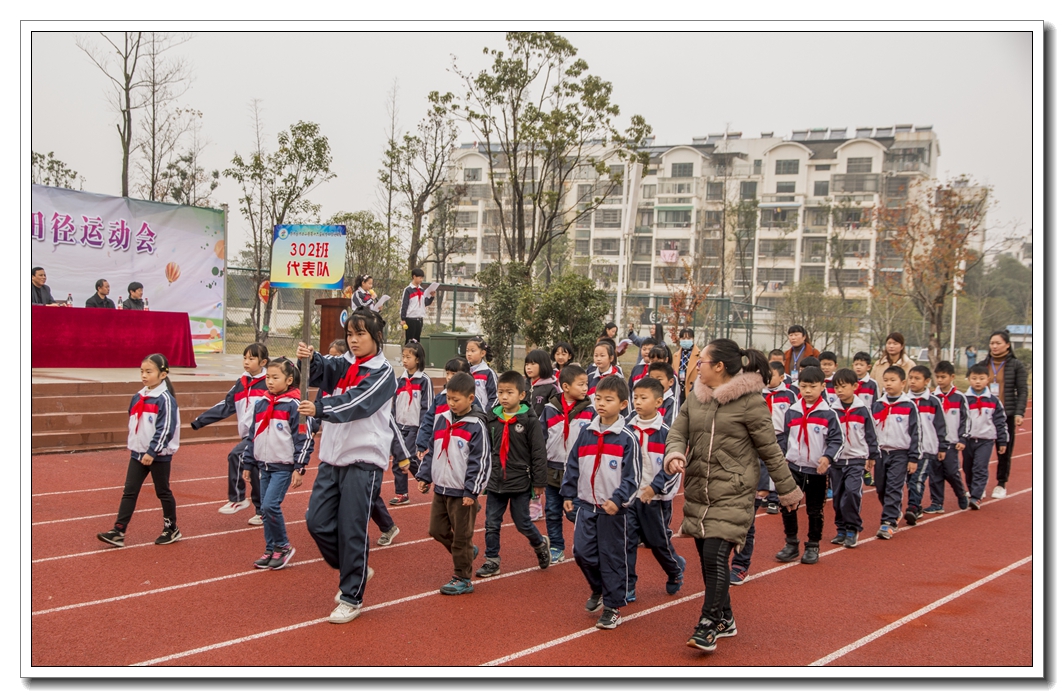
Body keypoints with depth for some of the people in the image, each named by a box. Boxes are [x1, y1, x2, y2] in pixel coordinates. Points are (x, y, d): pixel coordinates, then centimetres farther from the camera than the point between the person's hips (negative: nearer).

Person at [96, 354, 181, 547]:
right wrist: (132, 446, 18)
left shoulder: (165, 399, -15)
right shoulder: (138, 397, 7)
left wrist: (152, 452, -22)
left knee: (163, 492, 7)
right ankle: (118, 532, 3)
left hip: (159, 456, -7)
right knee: (129, 492, 3)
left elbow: (165, 429, -20)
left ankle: (172, 529, 22)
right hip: (138, 453, 7)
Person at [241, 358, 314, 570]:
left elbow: (304, 439, -12)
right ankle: (271, 550, 20)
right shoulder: (260, 405, 9)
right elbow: (252, 437, 16)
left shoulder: (293, 406, -11)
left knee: (270, 505, -14)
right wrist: (248, 465, 15)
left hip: (284, 467, -7)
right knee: (265, 510, 8)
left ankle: (283, 547, 3)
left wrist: (299, 469, -15)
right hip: (264, 466, 7)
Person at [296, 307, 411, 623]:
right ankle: (354, 572, 27)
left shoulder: (382, 372, -7)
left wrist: (320, 409, -36)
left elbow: (357, 402, -22)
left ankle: (352, 598, 12)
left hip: (363, 460, -6)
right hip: (332, 457, 6)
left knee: (352, 530, -2)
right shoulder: (342, 365, 12)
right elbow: (323, 370, -9)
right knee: (317, 522, 5)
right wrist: (310, 358, -31)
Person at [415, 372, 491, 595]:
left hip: (462, 492, -7)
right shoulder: (442, 420, 6)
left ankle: (463, 579, 16)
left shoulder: (476, 426, -13)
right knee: (437, 530, 14)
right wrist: (424, 476, 11)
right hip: (440, 488, 7)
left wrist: (471, 491, -17)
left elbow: (481, 461, -14)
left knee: (462, 537, 3)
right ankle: (466, 553, 36)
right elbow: (431, 450, 16)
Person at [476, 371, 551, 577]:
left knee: (522, 522, 6)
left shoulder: (529, 420, -11)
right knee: (491, 524, 7)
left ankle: (540, 544, 34)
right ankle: (491, 561, 19)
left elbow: (539, 453, -9)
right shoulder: (492, 419, 2)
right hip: (496, 481, 4)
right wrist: (484, 475, 13)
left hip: (520, 482, -4)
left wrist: (539, 482, -9)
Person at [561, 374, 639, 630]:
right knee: (582, 552, 3)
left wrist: (618, 500, -18)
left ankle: (612, 607, 15)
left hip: (612, 509, -4)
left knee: (612, 557, 2)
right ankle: (598, 590, 29)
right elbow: (572, 465, 12)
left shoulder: (627, 438, -7)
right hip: (586, 504, 4)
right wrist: (568, 494, 9)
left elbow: (631, 476, -9)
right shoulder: (585, 433, 6)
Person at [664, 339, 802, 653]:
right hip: (697, 491, 6)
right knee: (706, 557, 11)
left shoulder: (750, 400, -10)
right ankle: (725, 619, 28)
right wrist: (674, 454, -15)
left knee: (715, 556, -14)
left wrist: (788, 489, 3)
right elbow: (678, 432, 8)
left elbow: (769, 449, -4)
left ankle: (708, 626, -2)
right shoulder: (695, 397, 6)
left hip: (732, 494, -6)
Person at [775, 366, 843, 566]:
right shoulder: (791, 412, 3)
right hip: (793, 467, 2)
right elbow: (783, 437, 10)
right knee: (787, 506, 2)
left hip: (817, 471, -2)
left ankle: (813, 547, 22)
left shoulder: (828, 414, -6)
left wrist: (828, 457, -23)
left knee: (815, 510, 9)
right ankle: (791, 544, 16)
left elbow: (836, 440, -7)